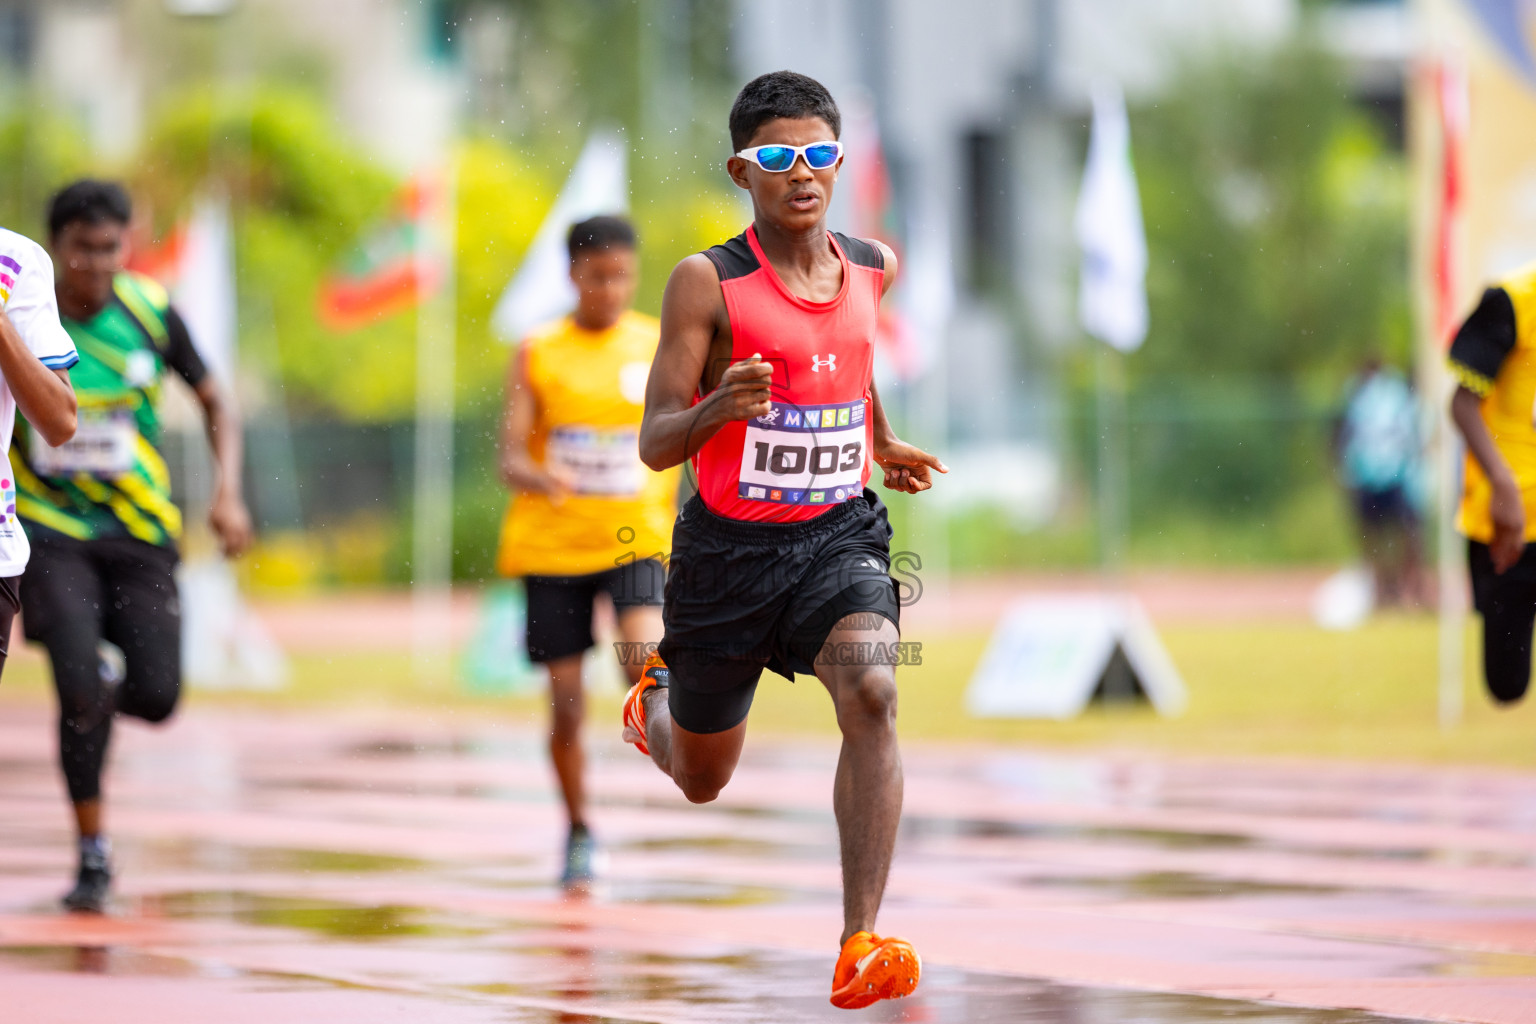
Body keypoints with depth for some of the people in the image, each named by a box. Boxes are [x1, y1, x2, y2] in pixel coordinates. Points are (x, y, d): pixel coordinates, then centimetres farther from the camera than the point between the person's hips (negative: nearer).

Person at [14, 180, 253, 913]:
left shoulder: (151, 311, -6)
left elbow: (214, 403, 7)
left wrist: (228, 492, -6)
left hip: (137, 531, 2)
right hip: (49, 530, -2)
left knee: (156, 696, -9)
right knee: (79, 689, -19)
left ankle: (105, 686, 30)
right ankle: (93, 854, -2)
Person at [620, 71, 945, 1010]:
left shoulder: (875, 269, 2)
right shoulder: (708, 282, -13)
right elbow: (656, 445, -16)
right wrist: (717, 408, -35)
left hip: (840, 535, 2)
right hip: (730, 545, -2)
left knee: (872, 694, -28)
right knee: (702, 781, 16)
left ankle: (860, 948, -32)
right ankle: (655, 699, 55)